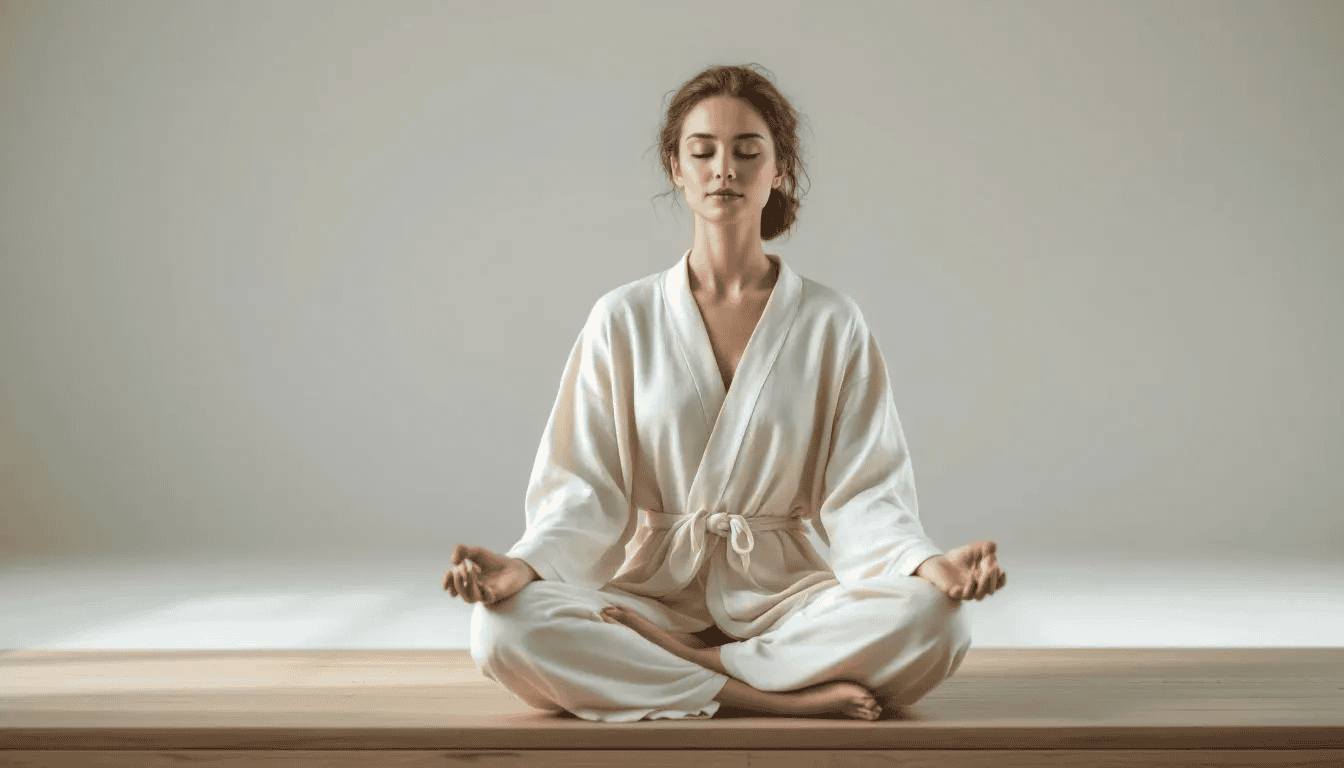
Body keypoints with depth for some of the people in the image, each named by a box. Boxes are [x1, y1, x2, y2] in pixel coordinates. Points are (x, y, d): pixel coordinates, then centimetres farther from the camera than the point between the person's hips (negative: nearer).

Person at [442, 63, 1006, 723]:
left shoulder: (832, 324, 5)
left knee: (932, 621, -30)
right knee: (504, 628, -30)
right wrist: (524, 566, -20)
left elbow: (863, 493, -1)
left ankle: (659, 662, -18)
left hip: (781, 593, 1)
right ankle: (789, 697, -23)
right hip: (652, 587, 0)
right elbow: (582, 491, 0)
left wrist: (928, 563, -21)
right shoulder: (622, 320, 6)